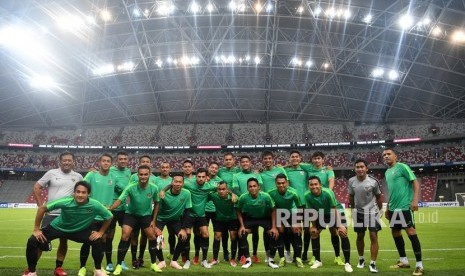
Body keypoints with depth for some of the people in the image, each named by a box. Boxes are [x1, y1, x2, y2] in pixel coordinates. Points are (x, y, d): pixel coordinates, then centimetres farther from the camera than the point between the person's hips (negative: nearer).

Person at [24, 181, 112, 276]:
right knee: (32, 241, -15)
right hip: (57, 227, 0)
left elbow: (109, 217, -12)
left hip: (80, 230, 0)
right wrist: (36, 229, -17)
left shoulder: (95, 205, -30)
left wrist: (100, 232, -13)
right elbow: (42, 208, -21)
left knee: (97, 241, -19)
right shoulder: (65, 202, -33)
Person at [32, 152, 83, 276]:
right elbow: (36, 188, 3)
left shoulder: (78, 177, 4)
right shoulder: (52, 173, -1)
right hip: (51, 214, -2)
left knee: (64, 241, 8)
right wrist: (41, 205, -2)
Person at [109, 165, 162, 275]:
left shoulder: (154, 188, -17)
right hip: (131, 214, -2)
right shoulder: (131, 187, -24)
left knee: (152, 237, 1)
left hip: (146, 215, 2)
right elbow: (120, 200, -32)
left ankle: (154, 264, 20)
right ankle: (119, 265, -2)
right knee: (125, 236, -16)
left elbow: (156, 204, -2)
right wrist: (109, 208, -51)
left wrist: (153, 220, -1)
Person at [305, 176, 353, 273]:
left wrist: (340, 226, -28)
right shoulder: (307, 196, -25)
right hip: (322, 214, 4)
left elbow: (335, 209, -27)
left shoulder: (328, 193, -35)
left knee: (343, 233, -15)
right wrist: (313, 226, -5)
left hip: (337, 211, -4)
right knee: (313, 232, 0)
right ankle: (318, 261, 15)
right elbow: (311, 211, -10)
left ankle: (347, 263, -3)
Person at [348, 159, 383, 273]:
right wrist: (353, 209, 12)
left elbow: (379, 196, -1)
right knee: (360, 236, 12)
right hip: (359, 212, 2)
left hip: (372, 211, -2)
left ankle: (373, 263, 3)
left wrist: (379, 210, 4)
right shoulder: (351, 181, -10)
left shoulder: (373, 181, -16)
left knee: (373, 236, -5)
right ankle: (361, 259, 30)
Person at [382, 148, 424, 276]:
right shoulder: (387, 172, 17)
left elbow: (415, 182, -11)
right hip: (393, 208, 8)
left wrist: (415, 200, -22)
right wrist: (388, 207, 23)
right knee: (395, 233, 12)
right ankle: (404, 261, 26)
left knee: (411, 232, -7)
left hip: (405, 206, -8)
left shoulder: (402, 167, -6)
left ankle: (419, 265, 1)